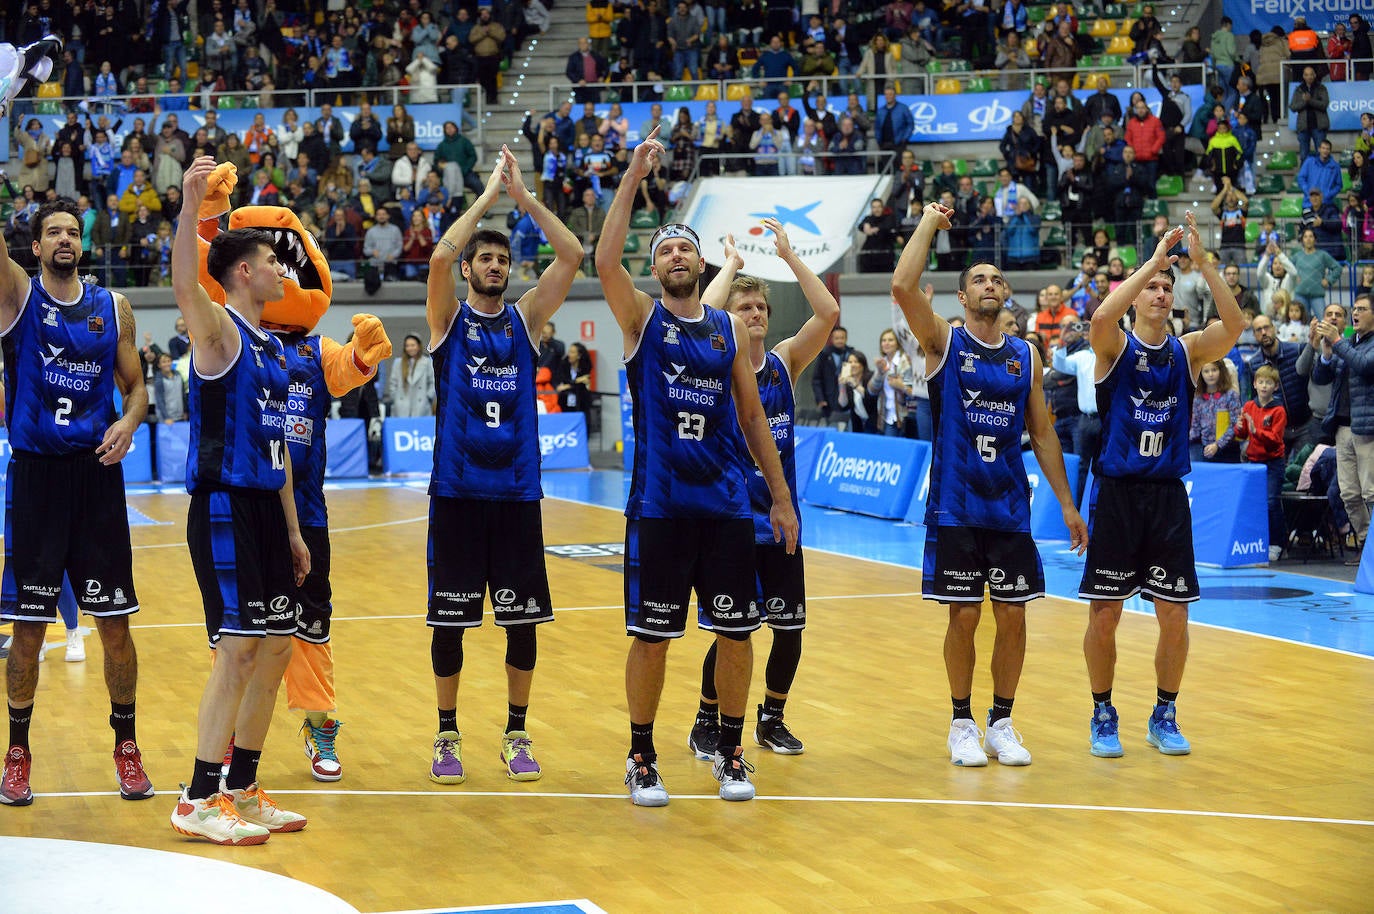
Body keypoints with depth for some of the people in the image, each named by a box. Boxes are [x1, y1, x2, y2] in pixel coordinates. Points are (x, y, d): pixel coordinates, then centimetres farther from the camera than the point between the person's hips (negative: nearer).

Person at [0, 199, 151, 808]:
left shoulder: (112, 307, 8)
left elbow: (135, 385, 13)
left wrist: (128, 423, -9)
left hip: (96, 473, 2)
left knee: (114, 623, 4)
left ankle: (125, 745, 18)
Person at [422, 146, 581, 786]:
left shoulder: (526, 318, 9)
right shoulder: (449, 318, 3)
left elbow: (572, 255, -4)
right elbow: (440, 255, -16)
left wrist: (523, 195, -8)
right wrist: (488, 194, -11)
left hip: (517, 491, 2)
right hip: (457, 490, -2)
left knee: (523, 619, 5)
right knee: (450, 619, 3)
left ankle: (516, 734, 17)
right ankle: (448, 736, 15)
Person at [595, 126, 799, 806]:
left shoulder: (729, 329, 10)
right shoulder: (642, 319, 2)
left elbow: (752, 418, 13)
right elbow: (605, 262, -16)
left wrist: (781, 498, 9)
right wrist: (633, 177, -18)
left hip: (726, 506, 3)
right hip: (658, 506, -3)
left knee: (736, 633, 5)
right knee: (651, 637, 1)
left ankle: (731, 752, 21)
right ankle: (641, 759, 15)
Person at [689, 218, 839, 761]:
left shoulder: (785, 363, 5)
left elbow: (829, 314, -8)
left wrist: (788, 255, -10)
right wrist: (732, 263, -14)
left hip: (781, 519, 4)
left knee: (790, 628, 7)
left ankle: (772, 718, 26)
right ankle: (707, 723, 15)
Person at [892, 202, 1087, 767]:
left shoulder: (1025, 356, 10)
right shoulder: (944, 341, 0)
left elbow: (1042, 432, 13)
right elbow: (902, 287, -17)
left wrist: (1067, 503, 9)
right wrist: (929, 223, -9)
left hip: (1010, 508, 3)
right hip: (955, 506, -3)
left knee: (1013, 617, 4)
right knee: (964, 616, 0)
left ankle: (1002, 723, 17)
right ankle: (962, 724, 13)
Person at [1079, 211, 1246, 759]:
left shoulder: (1188, 351, 5)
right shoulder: (1115, 347, -1)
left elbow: (1234, 324, -12)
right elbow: (1102, 315, -24)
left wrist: (1202, 260, -20)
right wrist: (1156, 258, -23)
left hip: (1168, 496, 2)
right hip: (1117, 494, -2)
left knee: (1175, 616, 3)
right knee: (1104, 614, 1)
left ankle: (1164, 716, 19)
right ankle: (1103, 716, 17)